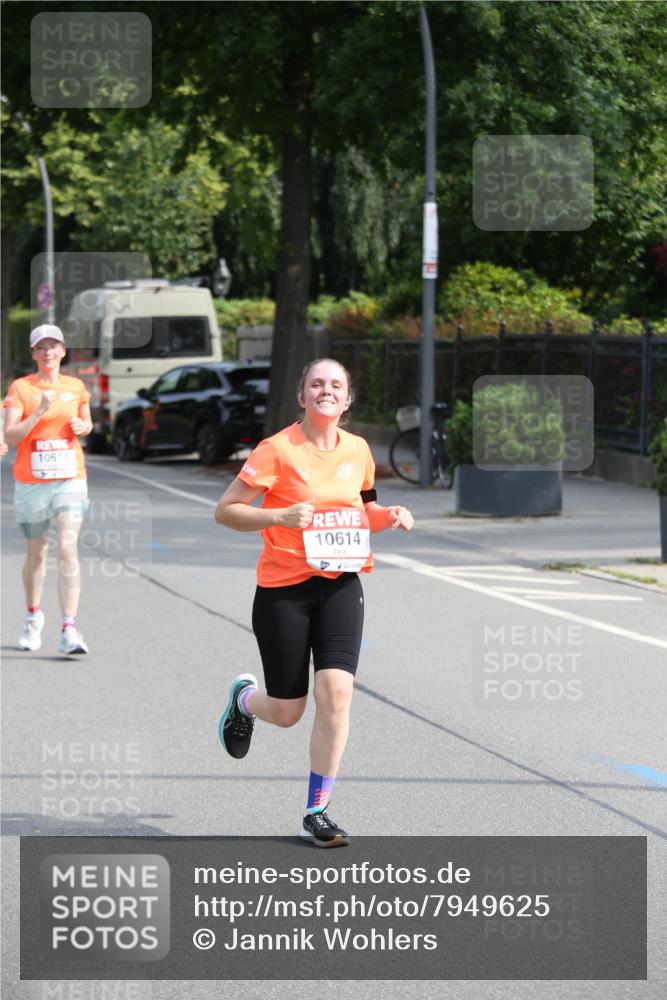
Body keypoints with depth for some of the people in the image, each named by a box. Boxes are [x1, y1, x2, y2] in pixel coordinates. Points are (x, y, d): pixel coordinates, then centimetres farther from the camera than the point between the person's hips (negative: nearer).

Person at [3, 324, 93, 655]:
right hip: (31, 482, -1)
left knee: (68, 551, -14)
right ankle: (33, 617, 37)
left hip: (70, 480, 1)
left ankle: (69, 631, -19)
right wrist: (40, 412, -22)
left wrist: (82, 426, -1)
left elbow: (86, 423, 22)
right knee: (36, 554, 12)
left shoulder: (76, 387, 6)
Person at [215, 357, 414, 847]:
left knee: (335, 690, -14)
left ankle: (317, 812, -3)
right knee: (287, 712, 3)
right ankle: (244, 698, 42)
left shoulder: (358, 450, 6)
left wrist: (387, 516, 1)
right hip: (283, 587, -3)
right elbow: (225, 511, -8)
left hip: (341, 585, 3)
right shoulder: (278, 450, -10)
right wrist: (280, 516, -23)